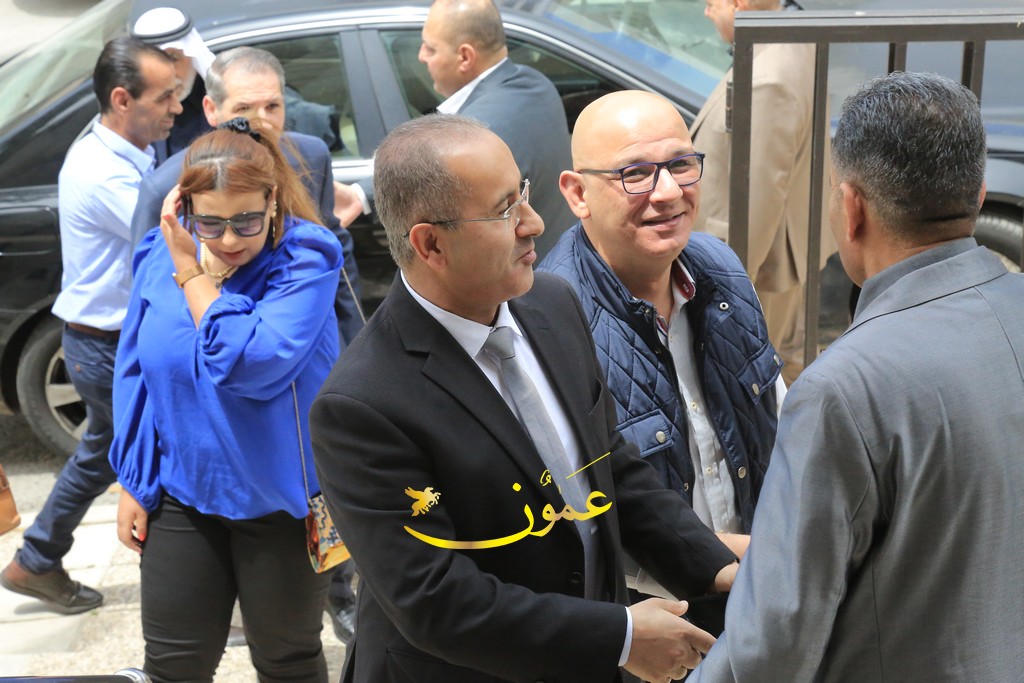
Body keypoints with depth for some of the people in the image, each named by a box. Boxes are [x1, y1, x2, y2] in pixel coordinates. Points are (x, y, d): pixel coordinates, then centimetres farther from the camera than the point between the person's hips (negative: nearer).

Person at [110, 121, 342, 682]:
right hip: (183, 491, 4)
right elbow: (135, 374, 6)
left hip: (279, 499, -4)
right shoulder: (160, 254, -4)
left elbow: (252, 365, -29)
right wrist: (134, 484, 6)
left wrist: (194, 273, -21)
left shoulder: (306, 259, -17)